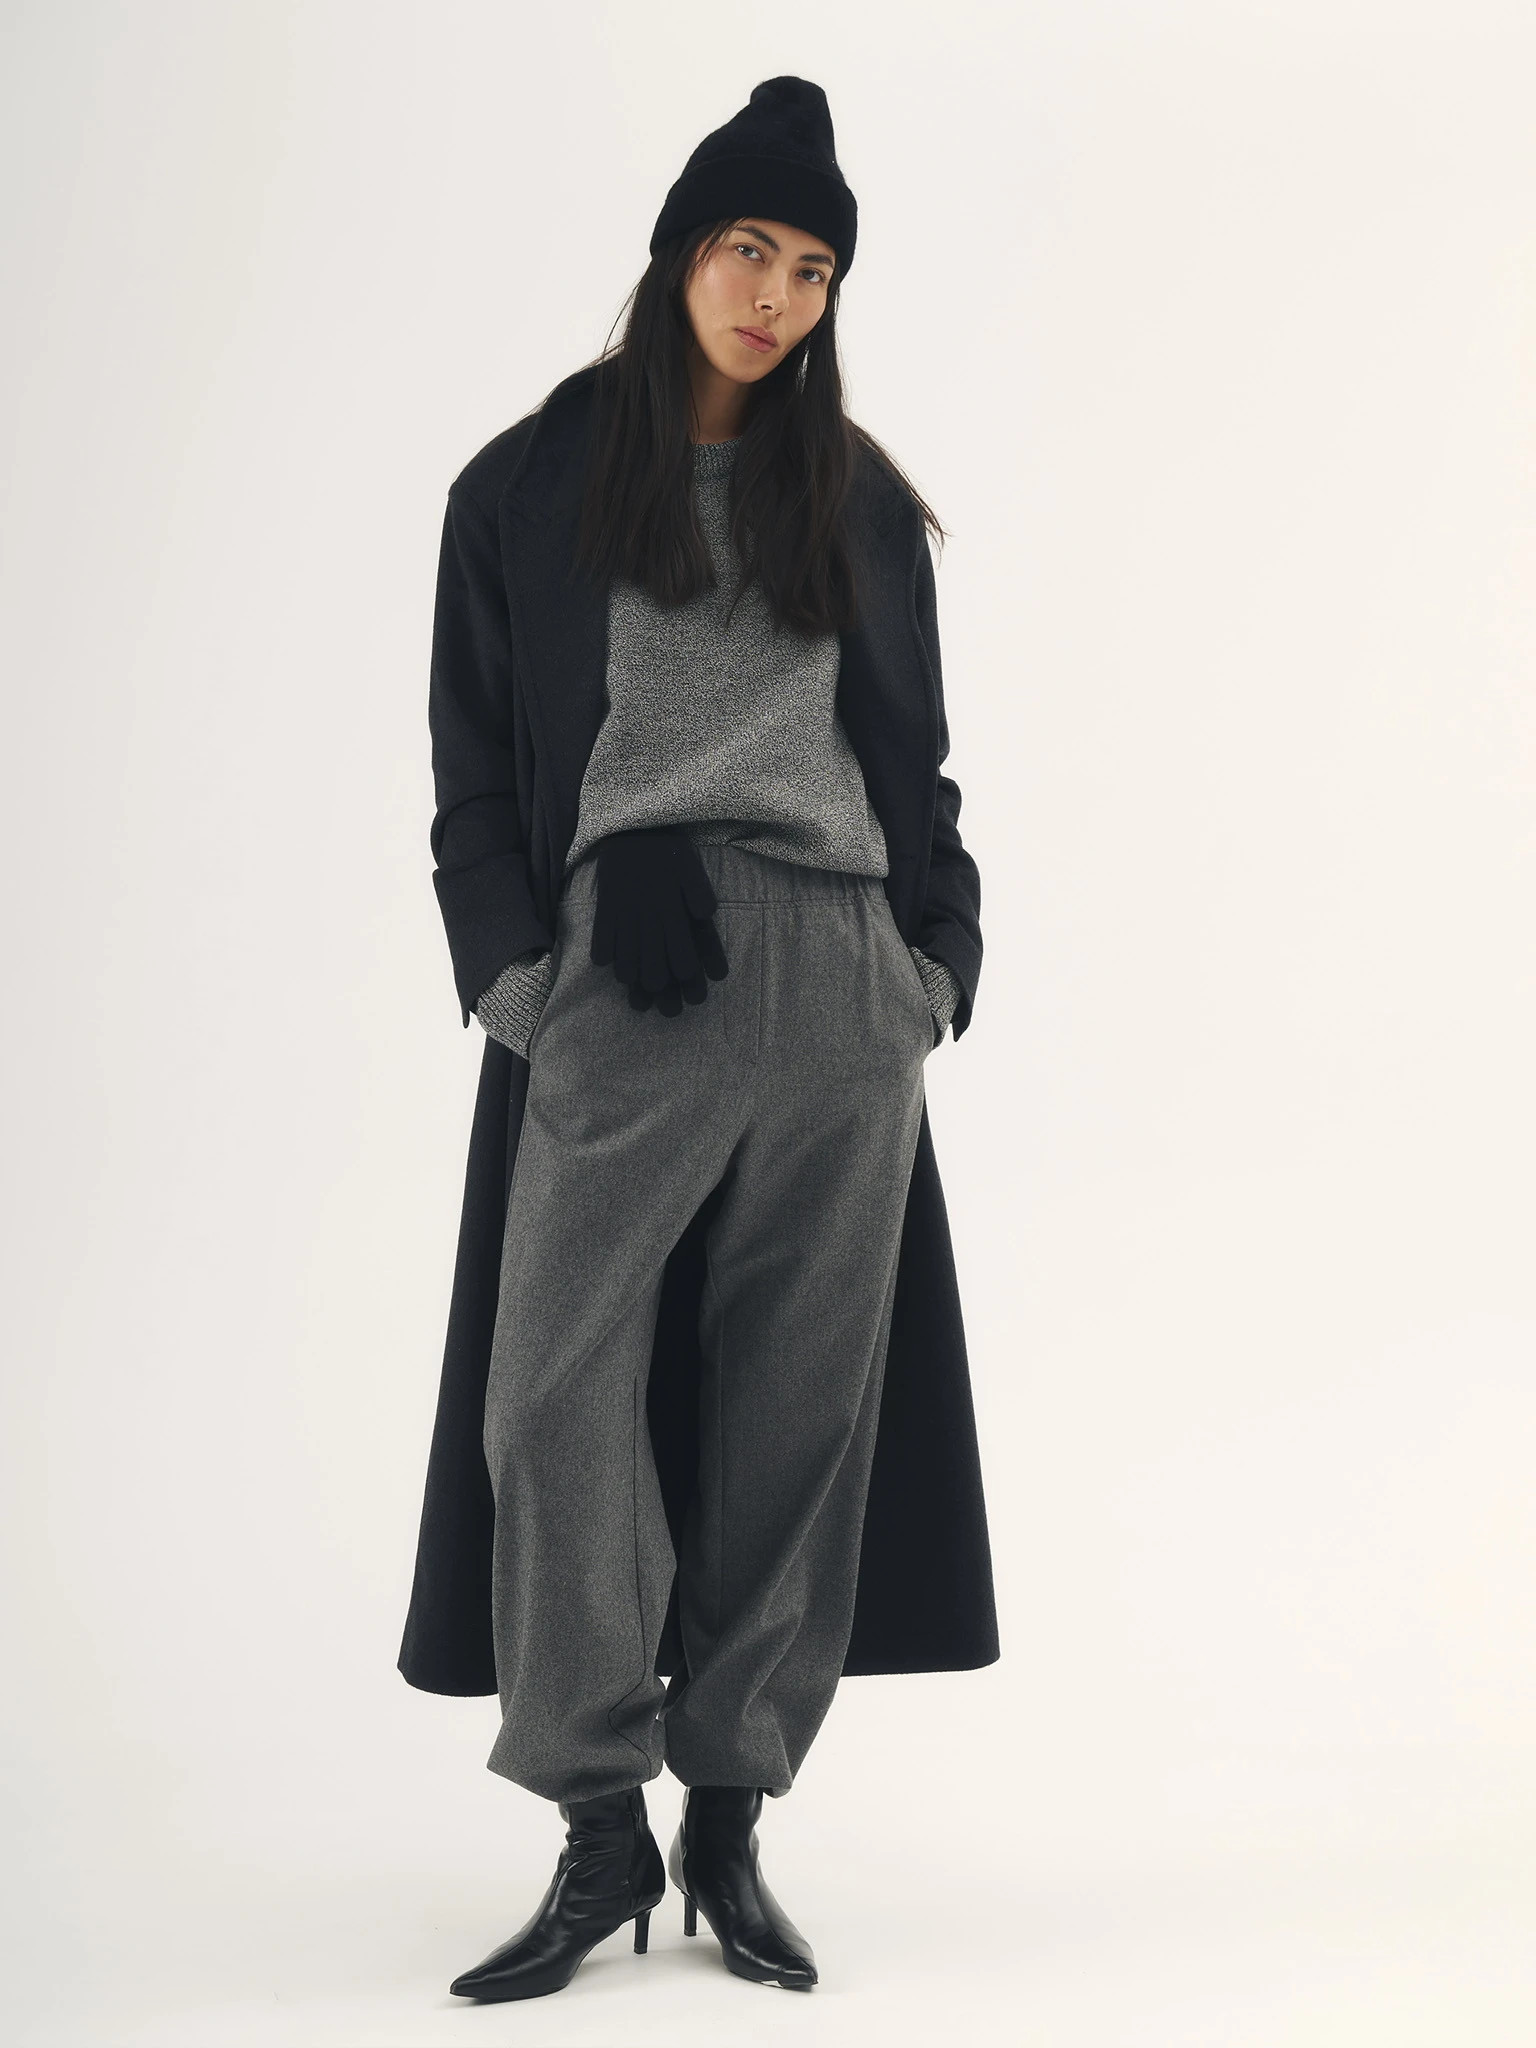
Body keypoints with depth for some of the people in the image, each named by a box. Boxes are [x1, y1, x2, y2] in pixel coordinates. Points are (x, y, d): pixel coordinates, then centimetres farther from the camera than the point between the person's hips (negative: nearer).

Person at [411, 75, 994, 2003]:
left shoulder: (860, 498, 16)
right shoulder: (534, 483, 9)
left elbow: (918, 754, 18)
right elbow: (473, 758, 7)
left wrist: (940, 955, 5)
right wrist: (516, 969, -6)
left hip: (841, 976, 2)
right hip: (632, 971, -2)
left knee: (797, 1403, 1)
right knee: (559, 1387, -12)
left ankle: (730, 1822, 10)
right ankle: (600, 1830, -2)